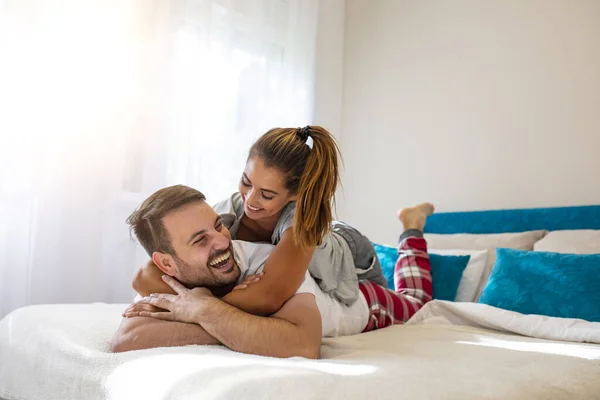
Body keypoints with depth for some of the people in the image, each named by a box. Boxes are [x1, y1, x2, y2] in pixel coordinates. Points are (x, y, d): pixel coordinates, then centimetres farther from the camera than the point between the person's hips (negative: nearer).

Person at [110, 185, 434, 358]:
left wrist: (207, 310, -58)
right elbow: (126, 342, -51)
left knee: (415, 301, 32)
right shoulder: (170, 282, -34)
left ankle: (412, 226, 52)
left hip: (362, 303, -3)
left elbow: (303, 347, -63)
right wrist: (243, 324, -53)